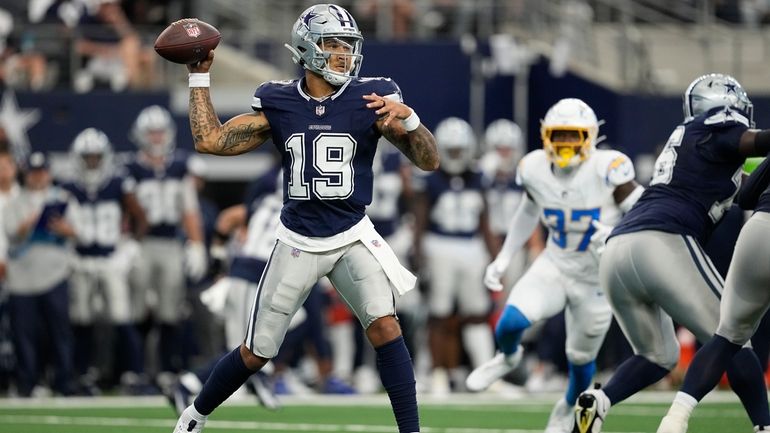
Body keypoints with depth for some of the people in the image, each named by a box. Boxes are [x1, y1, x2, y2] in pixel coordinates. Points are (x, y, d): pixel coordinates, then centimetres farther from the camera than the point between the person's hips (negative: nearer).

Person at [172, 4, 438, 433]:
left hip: (353, 237, -1)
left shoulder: (370, 100, -8)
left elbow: (431, 161, -10)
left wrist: (407, 119, -29)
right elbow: (209, 140, 1)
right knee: (257, 352, 9)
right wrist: (200, 76, 1)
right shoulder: (278, 104, -2)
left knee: (384, 325, -23)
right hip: (298, 243, 1)